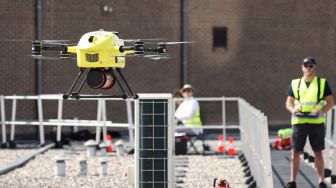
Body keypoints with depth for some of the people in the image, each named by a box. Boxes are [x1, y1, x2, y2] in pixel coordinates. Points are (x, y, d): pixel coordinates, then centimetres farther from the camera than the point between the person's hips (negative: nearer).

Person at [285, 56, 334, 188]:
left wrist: (321, 110, -18)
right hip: (299, 122, 1)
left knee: (318, 152, 2)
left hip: (317, 122, -1)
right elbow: (288, 103, 8)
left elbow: (330, 102, 2)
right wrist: (293, 109, -15)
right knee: (295, 152, 0)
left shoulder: (322, 83, 4)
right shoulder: (295, 84, 8)